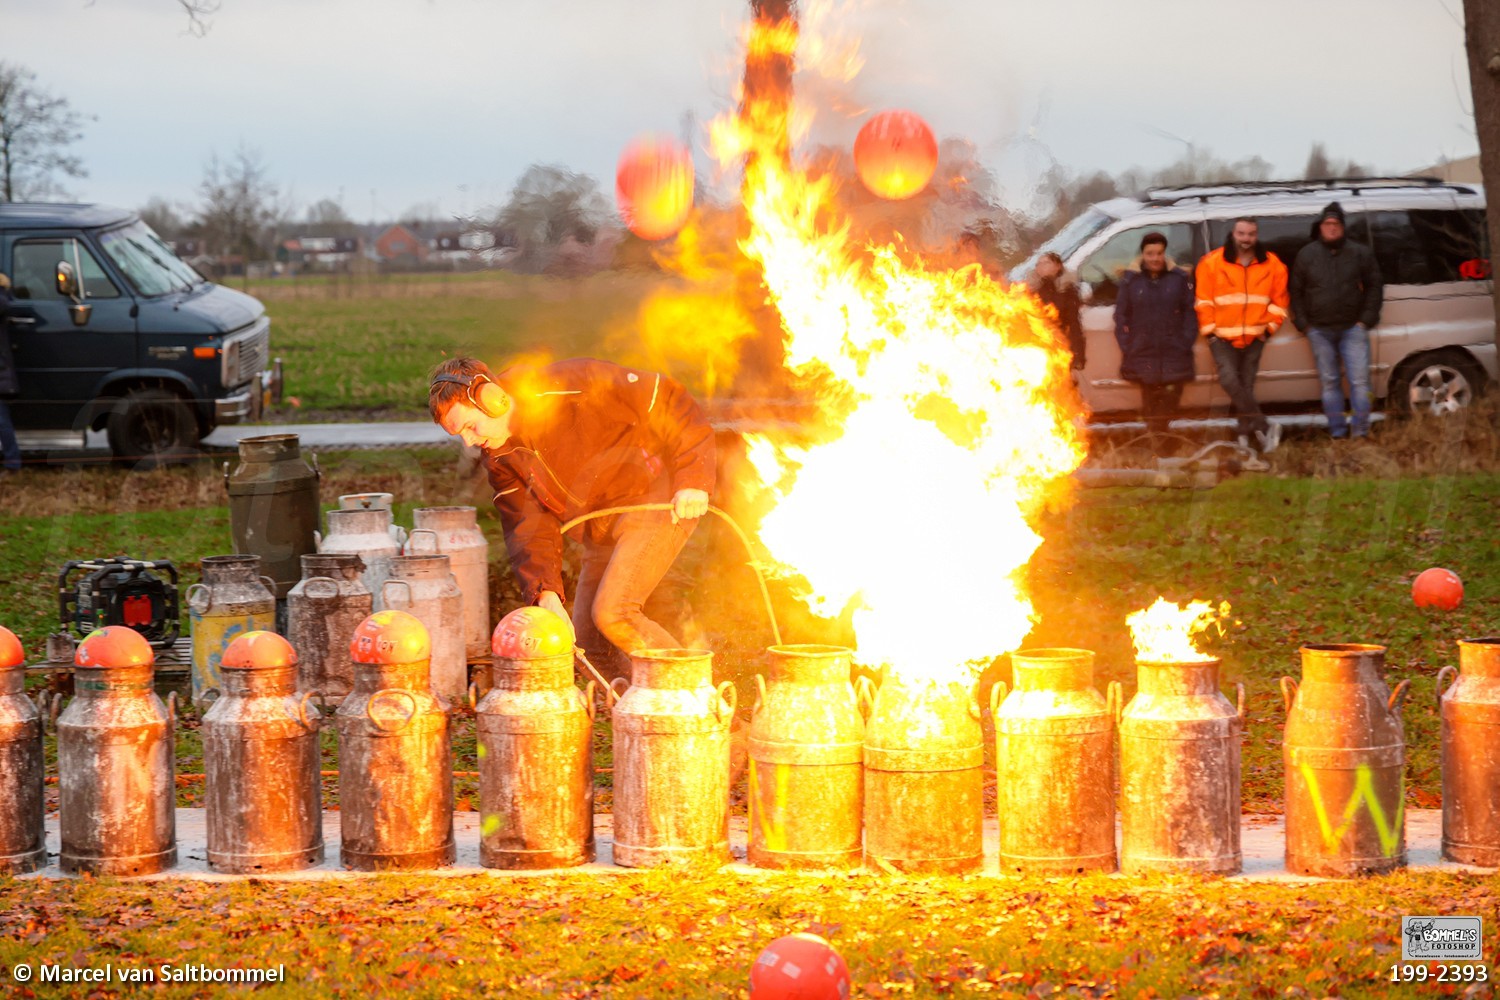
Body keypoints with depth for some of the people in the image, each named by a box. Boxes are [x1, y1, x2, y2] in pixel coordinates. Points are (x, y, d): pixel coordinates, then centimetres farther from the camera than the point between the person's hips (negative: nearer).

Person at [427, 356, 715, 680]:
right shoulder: (500, 458, -1)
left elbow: (670, 404, -19)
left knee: (612, 613, -21)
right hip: (602, 529, 8)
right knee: (588, 636, 1)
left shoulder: (575, 386, -22)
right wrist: (545, 593, -23)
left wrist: (691, 481, -26)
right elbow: (529, 530, -6)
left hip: (661, 500, -8)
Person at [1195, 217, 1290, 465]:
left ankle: (1246, 437, 12)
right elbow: (1204, 300, 0)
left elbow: (1279, 301, 9)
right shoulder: (1212, 262, -4)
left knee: (1246, 387, 5)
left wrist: (1269, 328, 1)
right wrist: (1209, 330, -3)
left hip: (1254, 338, 2)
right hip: (1223, 337, -2)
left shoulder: (1272, 265, 2)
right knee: (1229, 380, -20)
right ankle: (1265, 427, -16)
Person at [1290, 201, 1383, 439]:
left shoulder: (1360, 254, 4)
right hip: (1320, 331, 1)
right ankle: (1338, 433, 11)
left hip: (1352, 328, -1)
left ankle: (1360, 432, -3)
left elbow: (1374, 286, 7)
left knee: (1359, 381, -8)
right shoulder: (1306, 255, 6)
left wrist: (1366, 320, -2)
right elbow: (1296, 292, 10)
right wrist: (1304, 324, 2)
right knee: (1329, 382, 5)